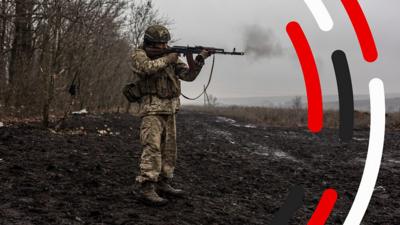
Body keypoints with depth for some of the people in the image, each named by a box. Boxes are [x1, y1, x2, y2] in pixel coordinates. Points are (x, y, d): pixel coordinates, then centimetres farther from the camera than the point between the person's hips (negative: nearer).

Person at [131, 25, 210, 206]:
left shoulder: (170, 56, 12)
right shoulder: (139, 55, -4)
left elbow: (189, 75, 6)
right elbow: (148, 67, -27)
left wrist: (199, 60, -9)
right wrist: (168, 59, -18)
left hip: (170, 110, 7)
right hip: (152, 109, -7)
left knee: (169, 148, 10)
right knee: (152, 148, -16)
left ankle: (163, 184, 20)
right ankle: (146, 188, -17)